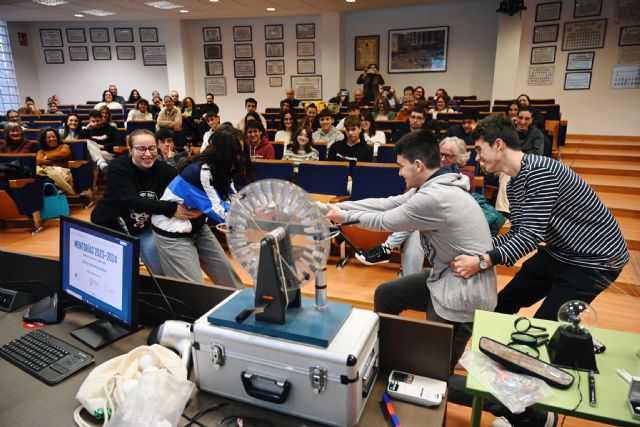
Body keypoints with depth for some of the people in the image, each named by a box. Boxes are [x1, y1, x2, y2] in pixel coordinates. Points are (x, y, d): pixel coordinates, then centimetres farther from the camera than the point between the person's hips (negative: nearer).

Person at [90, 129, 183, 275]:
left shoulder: (163, 169, -14)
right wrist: (171, 209, -47)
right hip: (109, 226, -3)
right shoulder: (118, 167, -25)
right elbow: (133, 201, -38)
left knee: (163, 272, 2)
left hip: (143, 228, 3)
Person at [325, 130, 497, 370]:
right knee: (385, 295, 19)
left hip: (463, 295, -10)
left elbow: (385, 221, -14)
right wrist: (339, 206, 4)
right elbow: (387, 204, 4)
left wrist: (344, 216, 2)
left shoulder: (434, 197, -28)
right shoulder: (434, 186, 1)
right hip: (446, 276, 10)